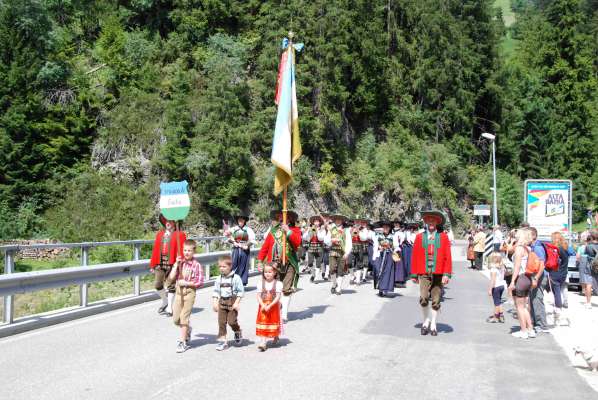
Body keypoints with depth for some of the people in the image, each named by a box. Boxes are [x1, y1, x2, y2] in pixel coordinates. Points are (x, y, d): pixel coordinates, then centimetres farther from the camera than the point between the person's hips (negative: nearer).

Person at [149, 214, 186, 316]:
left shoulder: (179, 235, -1)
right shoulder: (160, 234, 13)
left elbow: (181, 251, -5)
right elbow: (155, 249, 12)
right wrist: (153, 264, 9)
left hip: (172, 264, -4)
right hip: (161, 263, 4)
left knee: (171, 286, 2)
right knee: (157, 285, 1)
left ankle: (169, 308, 13)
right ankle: (165, 301, 27)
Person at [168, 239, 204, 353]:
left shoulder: (196, 265, -7)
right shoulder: (179, 263, 5)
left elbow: (200, 282, -10)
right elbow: (170, 279, -4)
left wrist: (186, 283, -16)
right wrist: (176, 265, -11)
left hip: (190, 292, -4)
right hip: (178, 292, 4)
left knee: (184, 317, -4)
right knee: (176, 319, 7)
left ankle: (183, 342, 7)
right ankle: (187, 329, 37)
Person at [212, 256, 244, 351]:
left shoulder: (236, 278, -8)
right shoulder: (219, 279, 7)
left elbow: (240, 291, -8)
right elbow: (215, 291, 12)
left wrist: (237, 303, -14)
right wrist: (214, 302, 2)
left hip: (232, 302, -5)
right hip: (222, 302, 5)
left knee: (232, 321, -7)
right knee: (221, 322, 2)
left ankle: (238, 332, 26)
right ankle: (222, 341, 10)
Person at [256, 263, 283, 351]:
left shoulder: (278, 283, -8)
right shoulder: (261, 283, 0)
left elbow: (278, 297, -14)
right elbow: (258, 296, -2)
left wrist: (269, 306, -22)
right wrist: (263, 305, -18)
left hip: (274, 307, -2)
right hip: (263, 307, 2)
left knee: (274, 322, 12)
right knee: (263, 324, -4)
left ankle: (276, 337, 39)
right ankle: (263, 342, -6)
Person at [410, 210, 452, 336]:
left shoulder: (443, 237, 5)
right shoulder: (419, 237, 6)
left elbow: (447, 257, 1)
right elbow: (415, 257, 6)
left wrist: (447, 274, -7)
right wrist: (414, 274, 3)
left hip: (438, 274, 1)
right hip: (424, 274, 0)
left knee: (436, 301, 6)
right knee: (423, 299, -14)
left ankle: (433, 325, 21)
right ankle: (426, 320, 11)